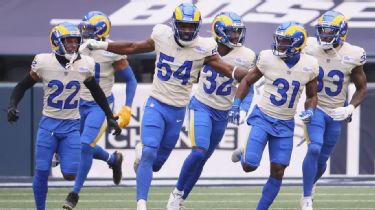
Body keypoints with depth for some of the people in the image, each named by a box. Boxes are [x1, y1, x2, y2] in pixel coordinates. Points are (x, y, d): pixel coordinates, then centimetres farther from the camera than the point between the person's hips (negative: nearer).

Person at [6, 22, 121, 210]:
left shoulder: (84, 65, -3)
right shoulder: (44, 63, -9)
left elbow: (97, 93, 13)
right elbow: (22, 87, 2)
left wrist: (110, 117, 15)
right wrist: (12, 106, -15)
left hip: (71, 126, 1)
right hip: (48, 124, -1)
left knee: (69, 175, -7)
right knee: (42, 172, -2)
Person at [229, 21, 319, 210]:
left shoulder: (309, 66, -6)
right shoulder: (268, 59, -12)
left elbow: (312, 96, 10)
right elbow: (247, 81, 3)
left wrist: (309, 110, -11)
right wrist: (236, 105, -5)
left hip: (285, 125, 2)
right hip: (263, 118, -2)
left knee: (278, 172, -1)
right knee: (249, 166, -14)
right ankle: (243, 153, 23)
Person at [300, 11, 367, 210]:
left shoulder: (352, 56, -14)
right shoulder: (310, 48, -13)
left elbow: (362, 88, -1)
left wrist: (350, 109, -16)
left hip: (336, 113, 1)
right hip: (315, 109, -1)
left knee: (322, 159, 9)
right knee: (314, 149, -22)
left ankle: (310, 185, 41)